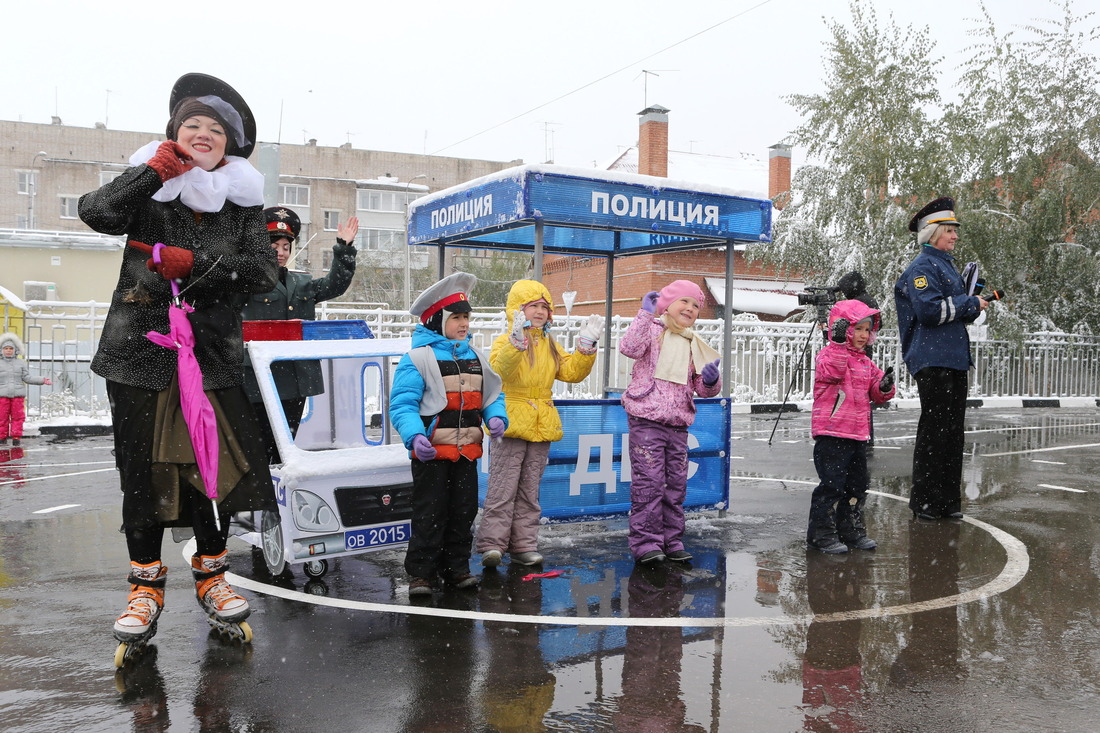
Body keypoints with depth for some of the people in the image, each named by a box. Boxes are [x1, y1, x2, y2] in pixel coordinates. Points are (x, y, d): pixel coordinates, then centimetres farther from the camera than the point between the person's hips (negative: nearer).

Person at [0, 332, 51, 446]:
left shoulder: (21, 363, 11)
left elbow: (27, 378, 8)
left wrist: (42, 380, 0)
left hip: (18, 394, 1)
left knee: (17, 417, 0)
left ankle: (16, 437, 5)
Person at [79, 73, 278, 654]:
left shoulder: (240, 198, 8)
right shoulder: (149, 183, 5)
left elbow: (262, 272, -3)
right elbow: (97, 213, -14)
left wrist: (194, 264, -13)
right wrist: (154, 171, -14)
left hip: (210, 350, 1)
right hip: (139, 348, 0)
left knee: (214, 462, 2)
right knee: (141, 467, 4)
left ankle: (210, 574, 22)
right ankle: (146, 585, 20)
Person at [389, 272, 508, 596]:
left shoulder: (476, 357, 11)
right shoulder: (418, 357, -8)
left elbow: (492, 395, 17)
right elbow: (402, 404, -13)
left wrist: (496, 417, -5)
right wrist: (415, 436, -29)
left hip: (467, 450, 6)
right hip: (431, 451, -6)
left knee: (463, 512, 13)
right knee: (429, 514, -1)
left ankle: (456, 567, 26)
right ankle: (421, 573, 11)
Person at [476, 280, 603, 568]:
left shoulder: (551, 346, 16)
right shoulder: (506, 340, -5)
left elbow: (572, 372, 10)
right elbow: (501, 369, -26)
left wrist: (586, 346, 0)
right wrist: (517, 340, -39)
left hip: (541, 425, 6)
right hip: (511, 424, -6)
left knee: (529, 490, 11)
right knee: (503, 487, -7)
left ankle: (523, 544, 17)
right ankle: (492, 544, -3)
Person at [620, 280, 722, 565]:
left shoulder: (694, 344, 18)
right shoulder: (653, 329, 0)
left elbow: (704, 390, 18)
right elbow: (629, 348, -23)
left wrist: (711, 380, -5)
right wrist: (645, 314, -22)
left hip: (678, 423, 7)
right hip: (647, 419, -6)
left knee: (676, 484, 10)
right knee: (648, 482, -7)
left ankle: (671, 540, 19)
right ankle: (645, 542, 1)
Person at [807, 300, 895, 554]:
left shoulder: (865, 362, 17)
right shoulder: (828, 354, -8)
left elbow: (876, 394, 18)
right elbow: (831, 372, -30)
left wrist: (884, 387, -4)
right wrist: (839, 344, -36)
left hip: (858, 435, 8)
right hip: (832, 435, -8)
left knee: (857, 484, 14)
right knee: (832, 484, -7)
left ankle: (851, 529, 28)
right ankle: (821, 533, 4)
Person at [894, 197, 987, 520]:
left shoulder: (947, 264, 21)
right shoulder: (922, 267, -8)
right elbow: (930, 310, -21)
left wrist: (975, 303, 6)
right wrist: (970, 303, -11)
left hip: (954, 360, 9)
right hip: (932, 360, -9)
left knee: (953, 430, 11)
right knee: (934, 430, -6)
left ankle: (948, 500, 19)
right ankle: (924, 502, 2)